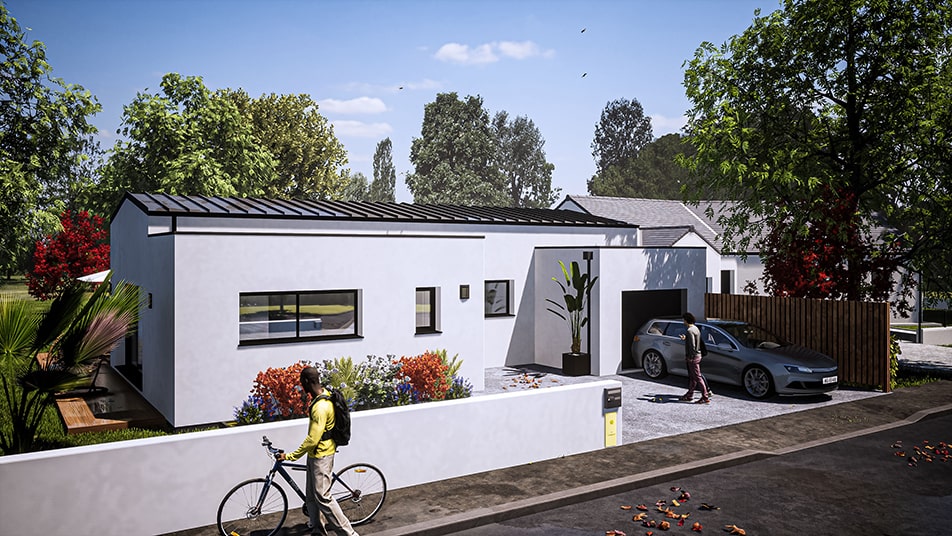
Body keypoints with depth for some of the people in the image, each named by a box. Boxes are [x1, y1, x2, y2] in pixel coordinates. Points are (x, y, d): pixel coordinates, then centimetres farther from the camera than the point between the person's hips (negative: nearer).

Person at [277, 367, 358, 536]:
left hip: (321, 455, -10)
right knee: (312, 494, 18)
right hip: (315, 454, 10)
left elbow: (312, 440, -27)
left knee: (323, 497, -4)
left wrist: (290, 456, -19)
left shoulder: (320, 407, -28)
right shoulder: (324, 395, 2)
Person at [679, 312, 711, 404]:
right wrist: (685, 338, 19)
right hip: (697, 355, 10)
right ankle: (689, 395, 24)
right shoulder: (696, 329, 13)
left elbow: (692, 345, -24)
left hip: (693, 357, -10)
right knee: (692, 377, 16)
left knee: (698, 377, -6)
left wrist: (690, 356, -17)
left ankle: (705, 397, -4)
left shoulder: (690, 331, -18)